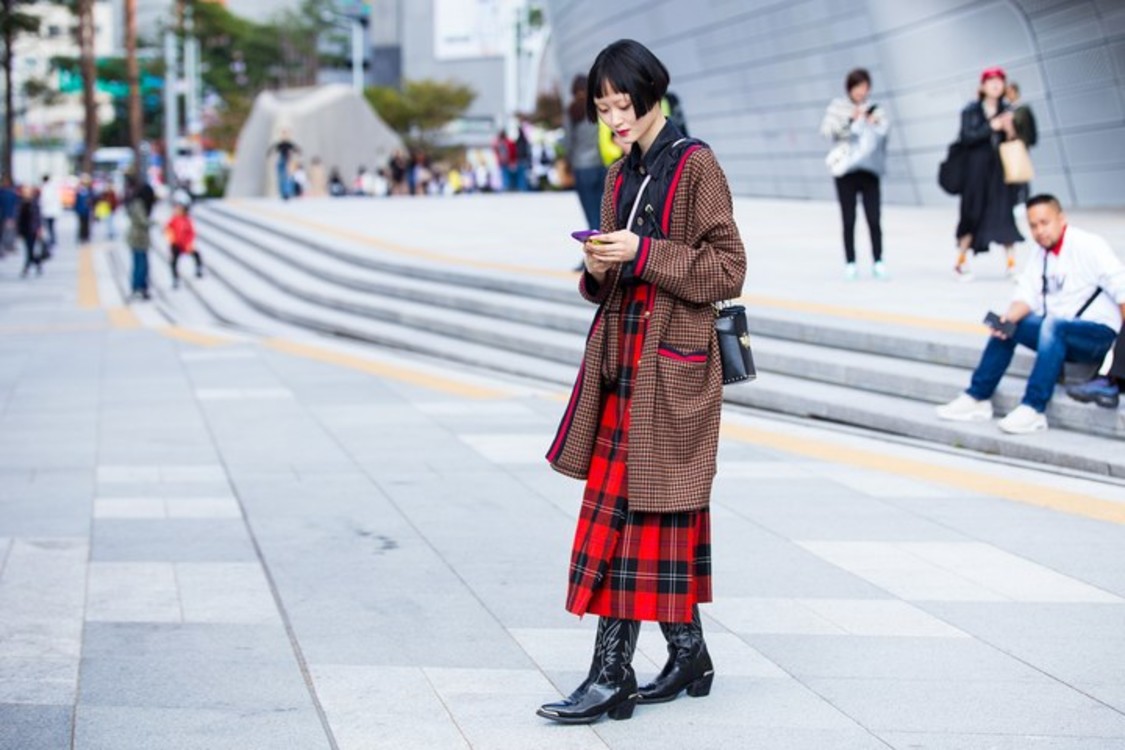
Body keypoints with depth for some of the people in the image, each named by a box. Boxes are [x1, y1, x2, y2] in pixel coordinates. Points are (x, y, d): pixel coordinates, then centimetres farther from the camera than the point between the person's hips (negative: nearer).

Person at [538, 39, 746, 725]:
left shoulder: (696, 165, -9)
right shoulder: (622, 177, 15)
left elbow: (729, 269, -12)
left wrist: (644, 255, -18)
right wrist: (598, 269, -2)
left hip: (672, 366, -8)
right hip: (623, 360, 8)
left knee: (629, 510, -9)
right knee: (646, 512, 10)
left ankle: (612, 676, -7)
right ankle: (689, 657, 20)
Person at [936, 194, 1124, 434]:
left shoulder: (1089, 247, -12)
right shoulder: (1040, 254, 10)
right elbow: (1028, 295, 2)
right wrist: (1009, 318, -19)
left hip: (1099, 333, -8)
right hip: (1057, 331, 8)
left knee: (1052, 326, -34)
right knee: (1007, 325, -2)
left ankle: (1033, 409, -37)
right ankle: (977, 398, 0)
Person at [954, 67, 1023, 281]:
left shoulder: (1007, 110, 6)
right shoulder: (971, 111, -2)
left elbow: (1015, 141, 4)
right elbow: (967, 137, -13)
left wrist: (1010, 130, -16)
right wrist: (991, 127, -17)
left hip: (1001, 169, 2)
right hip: (977, 170, -2)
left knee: (1004, 214, -4)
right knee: (973, 214, 3)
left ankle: (1011, 263, -2)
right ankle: (961, 261, 17)